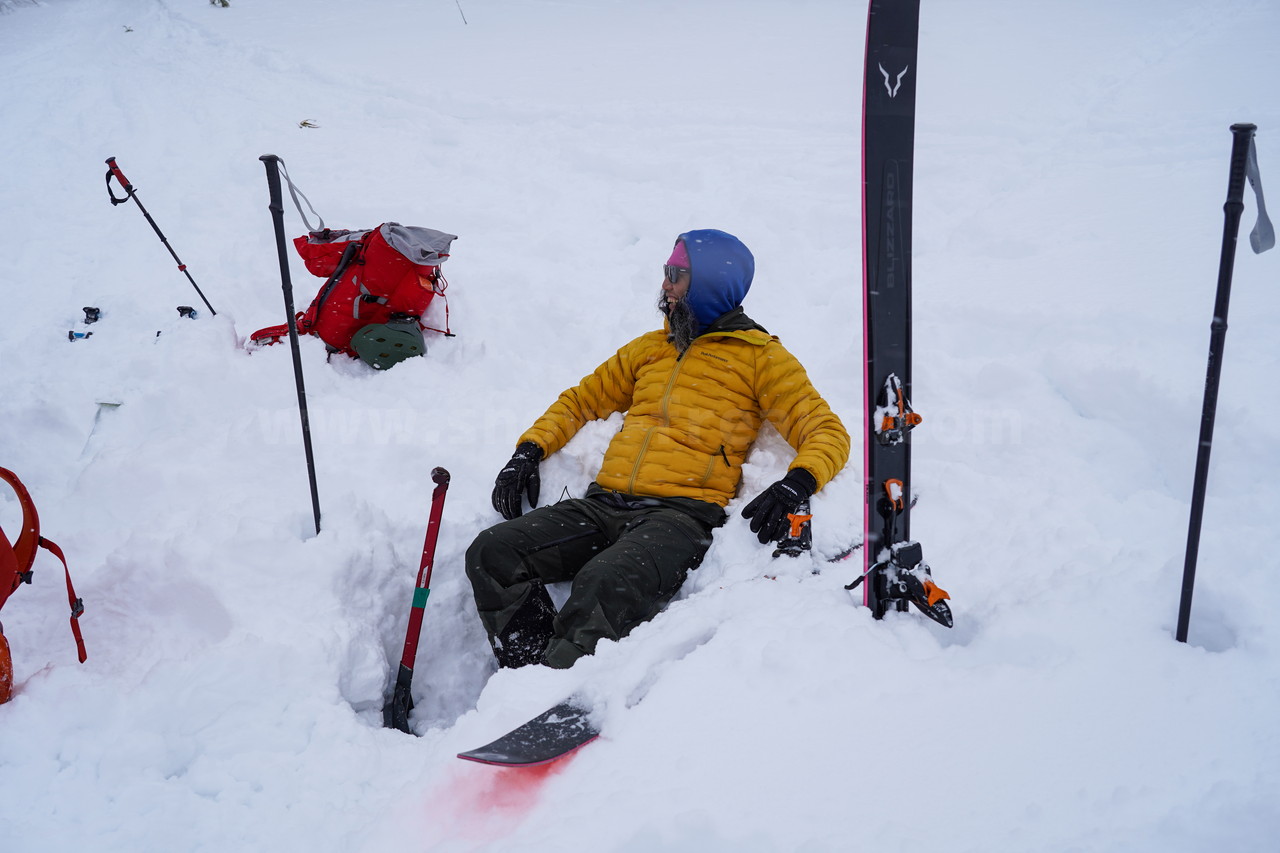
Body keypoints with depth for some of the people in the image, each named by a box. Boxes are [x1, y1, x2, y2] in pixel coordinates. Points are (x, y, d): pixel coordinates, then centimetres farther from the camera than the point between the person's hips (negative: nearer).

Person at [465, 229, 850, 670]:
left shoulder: (760, 356, 9)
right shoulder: (650, 348, 26)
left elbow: (827, 432, 2)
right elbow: (583, 400, 32)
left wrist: (794, 486, -20)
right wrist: (530, 450, 14)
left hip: (681, 513, -6)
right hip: (603, 502, 6)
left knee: (605, 586, -36)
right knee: (491, 553, -15)